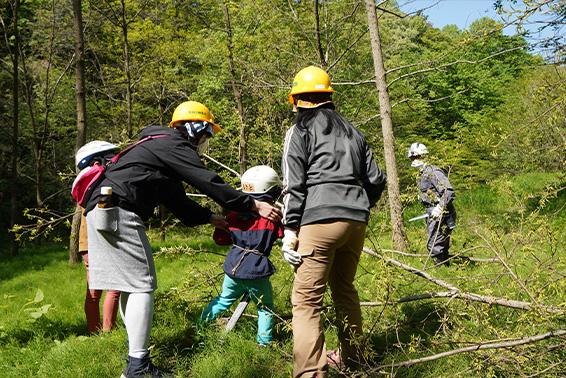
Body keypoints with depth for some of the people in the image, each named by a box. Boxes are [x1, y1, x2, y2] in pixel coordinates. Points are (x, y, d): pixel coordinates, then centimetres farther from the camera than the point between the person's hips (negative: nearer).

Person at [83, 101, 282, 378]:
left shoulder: (161, 146, 27)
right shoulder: (173, 144, -4)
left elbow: (177, 200, 29)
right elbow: (208, 182, -14)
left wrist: (210, 217, 29)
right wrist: (254, 205, -13)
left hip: (100, 212, 11)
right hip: (118, 212, -10)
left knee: (129, 286, 12)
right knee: (141, 285, -9)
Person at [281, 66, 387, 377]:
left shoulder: (300, 130, 4)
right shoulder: (352, 131, 20)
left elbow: (294, 185, -6)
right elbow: (376, 179, 17)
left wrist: (289, 230, -5)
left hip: (319, 220, -6)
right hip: (356, 221, 6)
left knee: (307, 300, -5)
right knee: (345, 289, 21)